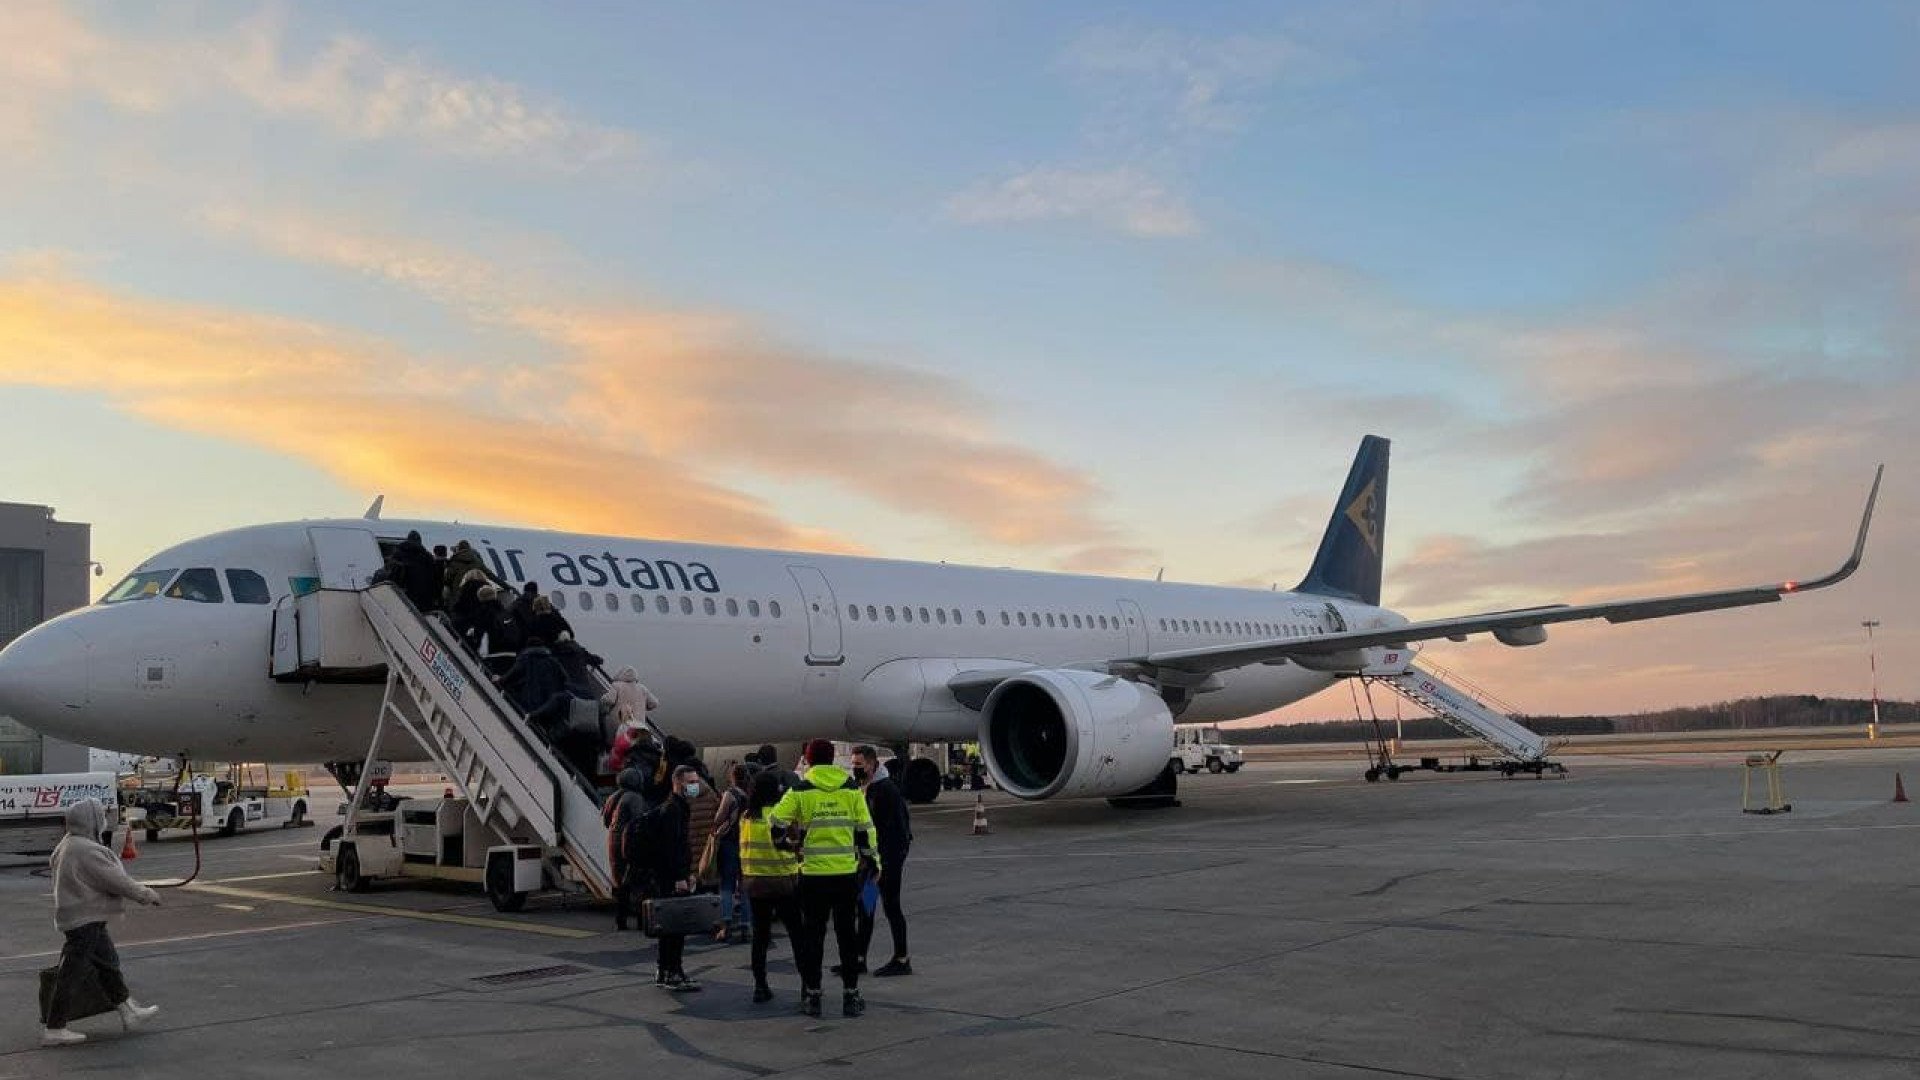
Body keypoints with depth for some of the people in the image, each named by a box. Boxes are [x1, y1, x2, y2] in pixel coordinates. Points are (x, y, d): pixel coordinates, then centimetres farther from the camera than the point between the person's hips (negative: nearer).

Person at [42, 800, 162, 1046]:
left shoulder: (69, 845, 11)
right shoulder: (86, 851, -23)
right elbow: (115, 880, -20)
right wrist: (146, 895, -7)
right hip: (84, 921, -11)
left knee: (108, 962, 18)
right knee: (74, 975, -4)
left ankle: (129, 1012, 28)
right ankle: (54, 1030, 3)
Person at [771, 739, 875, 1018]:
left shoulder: (800, 792, -3)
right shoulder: (852, 790, 3)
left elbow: (777, 824, -4)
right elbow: (865, 829, 4)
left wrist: (788, 843, 16)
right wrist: (870, 861, 14)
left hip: (813, 875, -1)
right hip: (847, 874, 1)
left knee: (812, 935, 9)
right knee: (847, 934, 11)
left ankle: (812, 996, 13)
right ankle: (850, 996, 13)